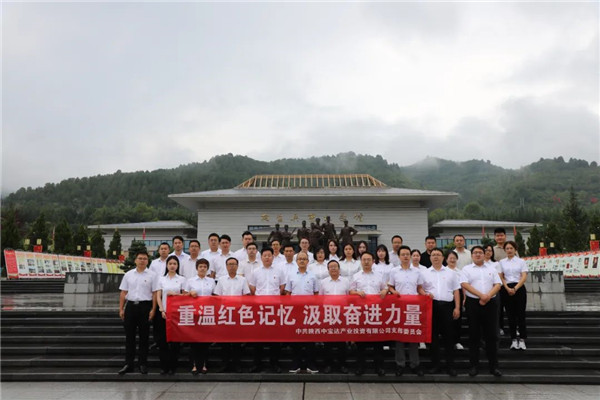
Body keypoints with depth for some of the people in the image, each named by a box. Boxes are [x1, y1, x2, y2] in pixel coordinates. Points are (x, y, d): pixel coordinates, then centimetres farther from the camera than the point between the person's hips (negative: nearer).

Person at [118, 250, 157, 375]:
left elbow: (155, 294, -3)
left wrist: (153, 309, -10)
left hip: (145, 306, -3)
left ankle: (143, 364, 13)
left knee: (144, 336, 4)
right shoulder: (128, 274, 9)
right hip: (130, 305, 3)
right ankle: (128, 364, 12)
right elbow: (123, 293, 9)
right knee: (129, 336, 5)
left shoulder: (151, 275, 0)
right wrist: (121, 309, 3)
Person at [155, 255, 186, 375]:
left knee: (175, 340, 1)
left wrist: (175, 294, -11)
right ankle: (164, 366, 8)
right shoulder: (161, 279, 8)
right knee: (163, 340, -1)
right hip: (164, 312, 1)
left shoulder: (182, 279, 6)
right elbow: (158, 296, 3)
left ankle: (172, 366, 9)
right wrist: (162, 310, -8)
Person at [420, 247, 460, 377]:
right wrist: (425, 294, -13)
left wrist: (457, 307, 2)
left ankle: (450, 366, 8)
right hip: (432, 305, 0)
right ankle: (435, 365, 12)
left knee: (448, 336, 1)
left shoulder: (450, 273, 12)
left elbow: (456, 291, 10)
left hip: (447, 305, 0)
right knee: (433, 335, 4)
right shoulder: (425, 273, 11)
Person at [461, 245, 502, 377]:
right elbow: (465, 284, -7)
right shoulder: (467, 269, 6)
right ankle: (474, 366, 9)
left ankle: (493, 366, 10)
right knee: (474, 336, 2)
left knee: (492, 335, 3)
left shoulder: (491, 269, 15)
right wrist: (481, 295, -15)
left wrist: (488, 296, -11)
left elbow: (498, 284, 5)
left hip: (490, 303, 2)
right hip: (473, 303, -2)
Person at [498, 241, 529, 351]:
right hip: (507, 289, 2)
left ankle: (522, 340, 3)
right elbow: (501, 277, 5)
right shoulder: (502, 262, 9)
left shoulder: (521, 262, 3)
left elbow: (524, 277, -4)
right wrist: (508, 288, -9)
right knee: (510, 315, 4)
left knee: (520, 314, -3)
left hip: (519, 288, -2)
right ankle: (514, 340, 9)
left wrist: (515, 288, -14)